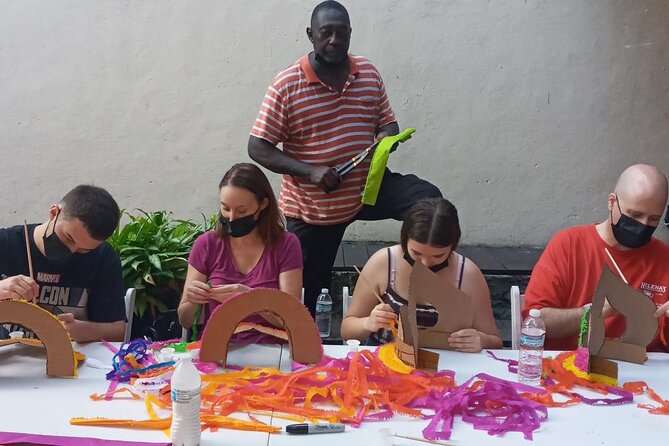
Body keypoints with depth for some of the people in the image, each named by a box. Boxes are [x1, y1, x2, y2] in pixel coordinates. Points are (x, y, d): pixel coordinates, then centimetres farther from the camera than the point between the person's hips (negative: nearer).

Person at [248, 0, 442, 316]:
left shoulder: (370, 74, -1)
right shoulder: (286, 86, -14)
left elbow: (388, 123, 10)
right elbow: (257, 148, -13)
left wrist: (387, 138, -16)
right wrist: (310, 171, -25)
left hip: (367, 187, 3)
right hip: (312, 206, -2)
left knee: (428, 199, -21)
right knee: (308, 293, 8)